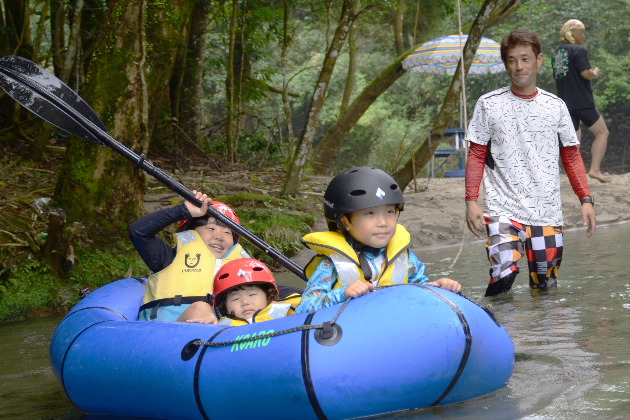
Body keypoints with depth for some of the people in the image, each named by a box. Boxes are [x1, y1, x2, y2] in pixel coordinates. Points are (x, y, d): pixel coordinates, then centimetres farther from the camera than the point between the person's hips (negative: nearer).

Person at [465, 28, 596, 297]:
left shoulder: (555, 106, 9)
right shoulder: (489, 104, 5)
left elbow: (571, 156, 14)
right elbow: (476, 156, 6)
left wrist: (585, 199, 5)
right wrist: (471, 201, -3)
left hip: (547, 211, 2)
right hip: (502, 208, -2)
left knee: (546, 285, 2)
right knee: (504, 273, -22)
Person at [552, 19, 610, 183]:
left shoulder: (556, 54, 15)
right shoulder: (578, 50, -10)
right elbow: (586, 73, -18)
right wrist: (595, 73, 1)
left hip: (566, 103, 7)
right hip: (583, 102, -7)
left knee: (574, 138, 13)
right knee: (602, 133, 4)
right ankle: (595, 169, -7)